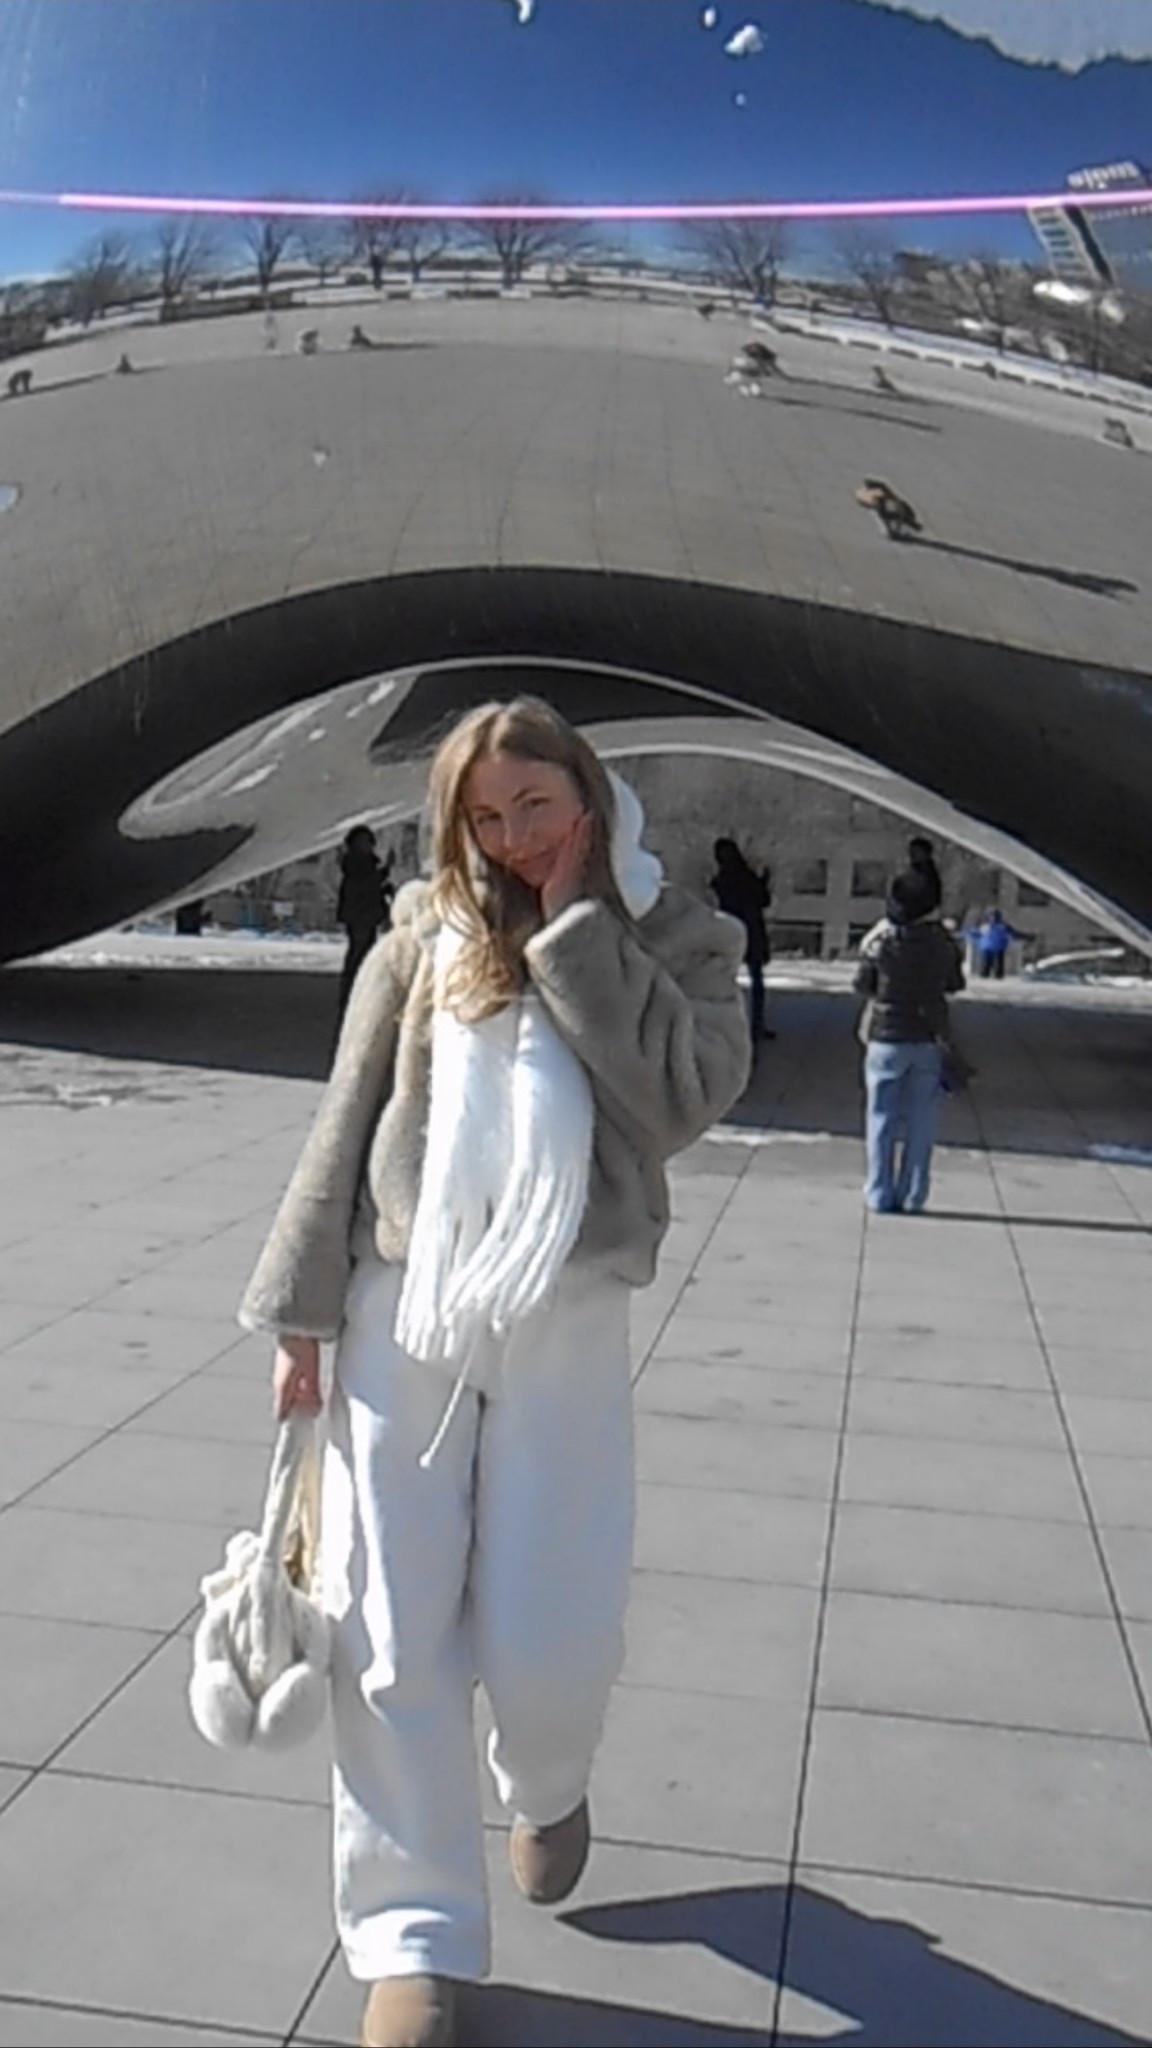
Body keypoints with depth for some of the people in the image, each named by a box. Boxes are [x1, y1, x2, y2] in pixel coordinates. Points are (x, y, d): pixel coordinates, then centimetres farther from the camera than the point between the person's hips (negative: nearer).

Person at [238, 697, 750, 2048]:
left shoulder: (677, 937, 4)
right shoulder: (425, 934, 5)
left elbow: (687, 1096, -14)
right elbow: (347, 1124, 6)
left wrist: (574, 925, -10)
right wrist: (301, 1306, 3)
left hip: (566, 1328, -1)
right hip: (400, 1315, 1)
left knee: (551, 1643, 2)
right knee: (393, 1643, 2)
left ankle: (545, 1789, 39)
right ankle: (413, 1939, 20)